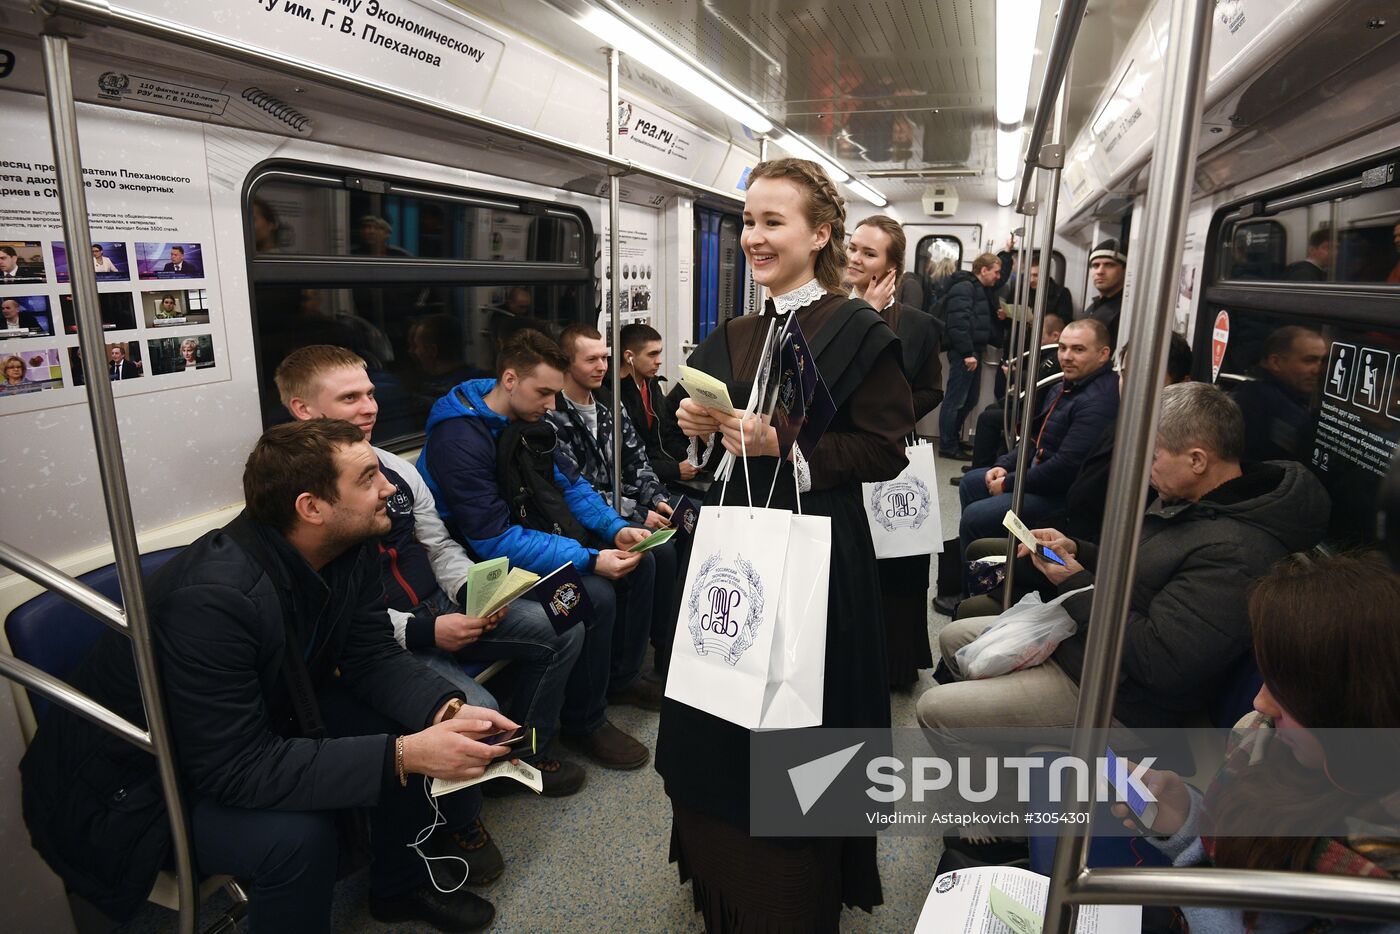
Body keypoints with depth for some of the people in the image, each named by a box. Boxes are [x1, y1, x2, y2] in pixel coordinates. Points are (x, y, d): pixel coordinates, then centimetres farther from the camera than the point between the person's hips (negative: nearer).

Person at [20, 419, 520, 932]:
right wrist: (401, 755, -39)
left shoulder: (346, 551, -12)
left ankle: (402, 884, 17)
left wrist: (447, 710, -25)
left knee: (412, 725, -7)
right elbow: (234, 768, -34)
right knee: (295, 836, -32)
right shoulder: (212, 596, -36)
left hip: (261, 727, 8)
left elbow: (375, 656, -6)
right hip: (132, 783, -7)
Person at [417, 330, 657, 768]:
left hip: (542, 539, 9)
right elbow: (493, 539, -29)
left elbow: (568, 482, 10)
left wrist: (616, 529, -7)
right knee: (594, 596, -28)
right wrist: (588, 560, -33)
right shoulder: (459, 439, -24)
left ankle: (621, 677, 20)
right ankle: (585, 723, -5)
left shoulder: (524, 420, 4)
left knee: (638, 561, 3)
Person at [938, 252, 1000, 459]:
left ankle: (953, 438, 27)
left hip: (973, 352, 11)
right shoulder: (963, 288, -12)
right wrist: (967, 353, -24)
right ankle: (947, 446, -1)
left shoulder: (979, 289, 19)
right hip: (963, 354, -11)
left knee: (970, 399, 16)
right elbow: (958, 323, -22)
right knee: (955, 400, -6)